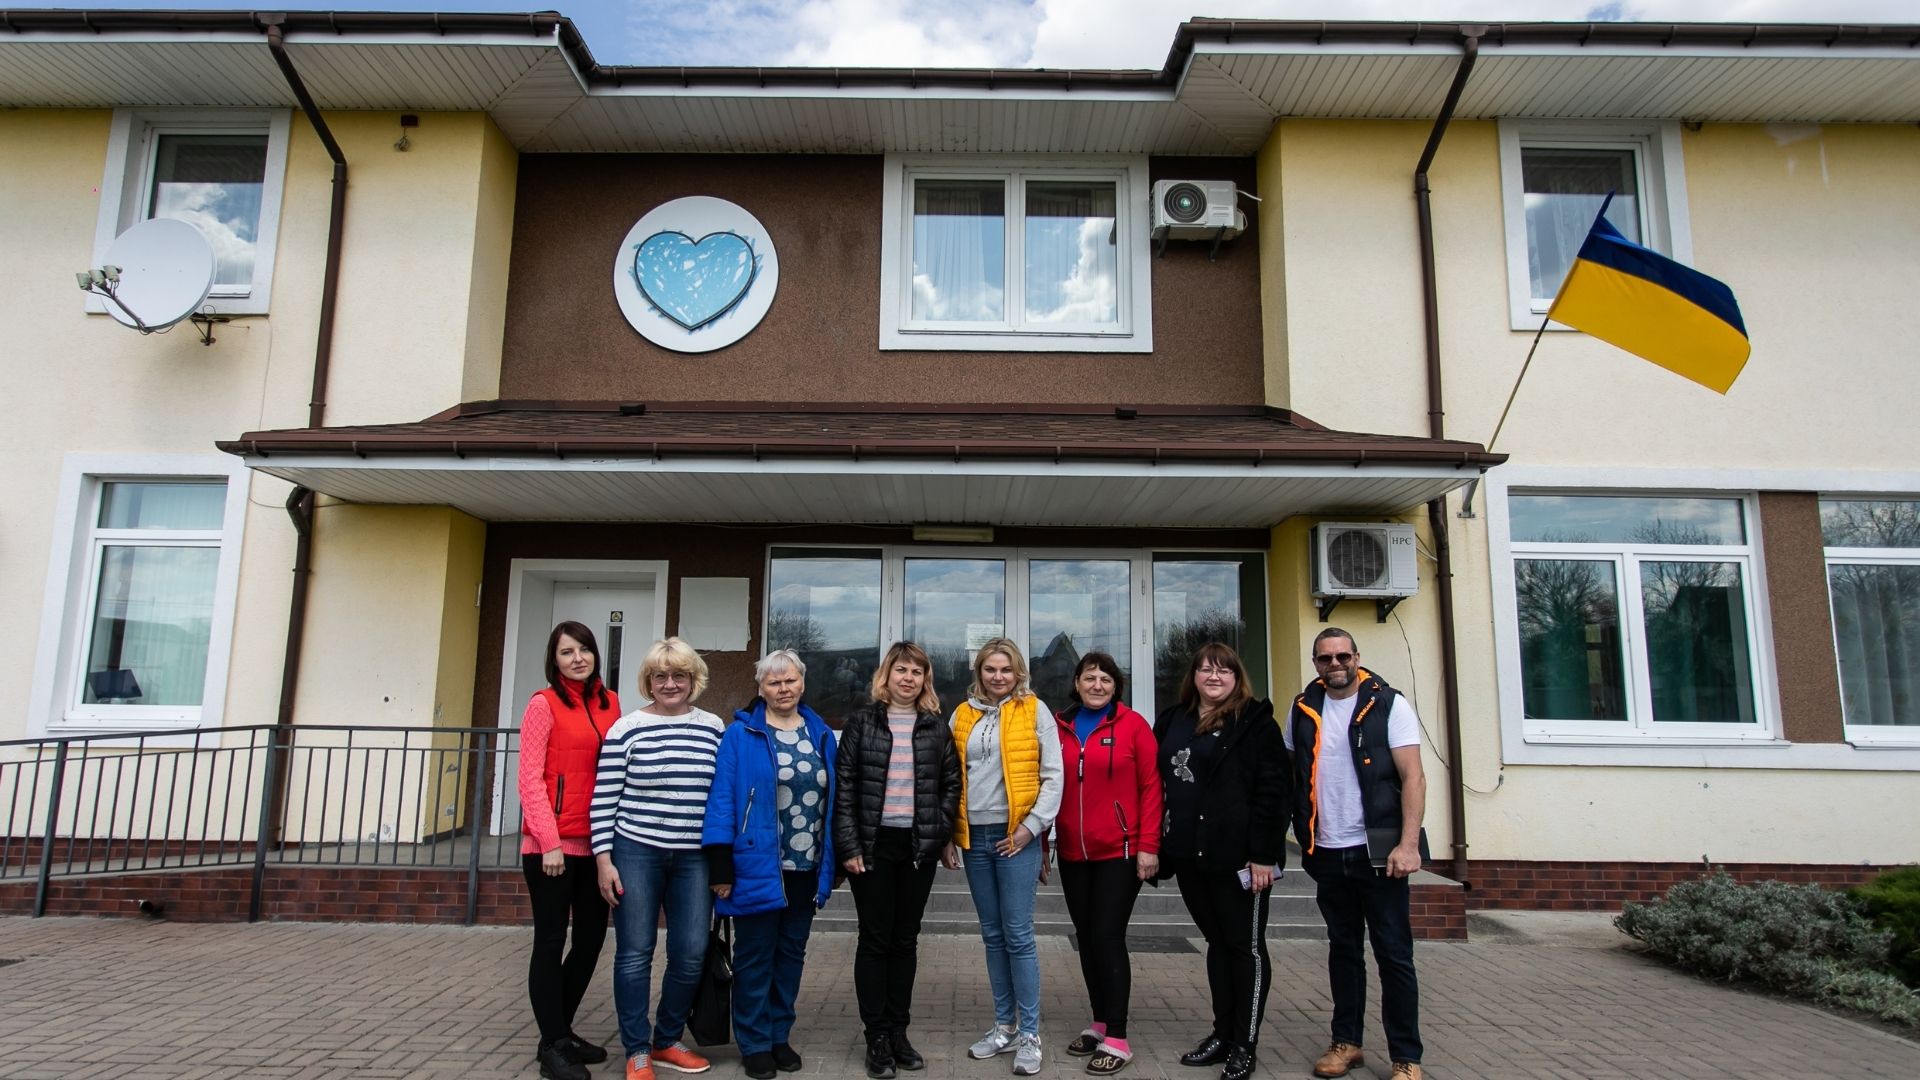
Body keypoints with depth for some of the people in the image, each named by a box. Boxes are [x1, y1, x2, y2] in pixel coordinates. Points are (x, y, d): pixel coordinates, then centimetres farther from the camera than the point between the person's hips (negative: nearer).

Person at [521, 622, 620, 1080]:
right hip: (552, 843, -6)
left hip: (595, 841, 6)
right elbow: (530, 779, -9)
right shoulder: (544, 704, -6)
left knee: (591, 938, 12)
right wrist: (550, 841, -15)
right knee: (551, 941, 3)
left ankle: (562, 1030, 29)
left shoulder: (610, 703, 10)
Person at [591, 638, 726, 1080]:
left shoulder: (713, 728, 5)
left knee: (691, 953, 5)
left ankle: (667, 1041, 25)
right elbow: (605, 797, -4)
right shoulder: (626, 729, -4)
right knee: (635, 953, 4)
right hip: (636, 852, -3)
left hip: (694, 857, 3)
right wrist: (603, 858, -7)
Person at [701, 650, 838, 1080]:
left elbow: (832, 799, 10)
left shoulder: (821, 734, 7)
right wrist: (720, 864, -14)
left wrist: (832, 863, 8)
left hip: (806, 867, 5)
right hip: (757, 865, -4)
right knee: (755, 956, 6)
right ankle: (754, 1042, 20)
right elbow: (722, 798, -10)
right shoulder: (741, 734, -6)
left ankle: (780, 1035, 29)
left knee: (791, 953, 14)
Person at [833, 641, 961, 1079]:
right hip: (873, 844, -2)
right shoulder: (862, 720, 0)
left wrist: (939, 833, -3)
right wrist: (849, 846, -9)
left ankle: (899, 1032, 21)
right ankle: (876, 1037, 14)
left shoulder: (936, 726, 7)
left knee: (906, 939, 10)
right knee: (875, 939, 4)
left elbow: (952, 783, 9)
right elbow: (844, 786, -3)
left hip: (919, 846, 2)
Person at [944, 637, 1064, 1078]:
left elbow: (1053, 775, -5)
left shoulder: (1035, 710, -3)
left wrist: (1032, 826, -11)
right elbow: (952, 779, 12)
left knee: (1018, 936, -2)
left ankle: (1030, 1034, 8)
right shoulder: (963, 715, 9)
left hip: (1016, 835, -4)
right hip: (974, 836, 4)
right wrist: (948, 834, 7)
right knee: (992, 935, 12)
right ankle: (1004, 1026, 22)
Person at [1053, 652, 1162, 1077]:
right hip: (1073, 854, 4)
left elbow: (1150, 786, -6)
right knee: (1087, 939, 12)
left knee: (1108, 938, -4)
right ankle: (1100, 1023, 27)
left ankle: (1117, 1039, 6)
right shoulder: (1060, 727, 5)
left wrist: (1148, 845, -11)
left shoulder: (1133, 724, -5)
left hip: (1119, 852, -4)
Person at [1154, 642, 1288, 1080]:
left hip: (1238, 855, -5)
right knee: (1217, 942, 15)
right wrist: (1159, 847, 8)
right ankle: (1222, 1033, 25)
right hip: (1189, 855, 6)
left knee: (1246, 945, 5)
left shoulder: (1255, 720, -5)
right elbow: (1159, 785, 13)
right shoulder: (1172, 721, 11)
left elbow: (1271, 790, -11)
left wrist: (1263, 854, -16)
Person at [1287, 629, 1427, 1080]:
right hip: (1327, 853, 4)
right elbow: (1291, 777, 13)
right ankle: (1346, 1042, 25)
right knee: (1343, 949, 14)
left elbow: (1413, 777, -9)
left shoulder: (1388, 704, -5)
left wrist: (1408, 844, -16)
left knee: (1394, 954, 2)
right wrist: (1304, 839, 7)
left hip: (1377, 850, -4)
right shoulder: (1303, 710, 6)